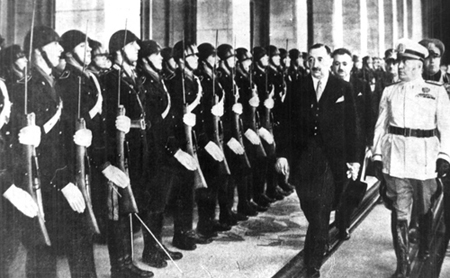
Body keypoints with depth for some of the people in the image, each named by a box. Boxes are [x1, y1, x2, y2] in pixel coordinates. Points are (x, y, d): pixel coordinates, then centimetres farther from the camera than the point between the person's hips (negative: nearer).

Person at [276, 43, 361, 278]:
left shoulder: (344, 89, 1)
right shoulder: (297, 89, 6)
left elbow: (352, 126, 1)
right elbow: (288, 123, 6)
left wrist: (354, 159, -3)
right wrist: (282, 153, -1)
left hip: (331, 161, -2)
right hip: (302, 159, 2)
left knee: (320, 214, -6)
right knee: (311, 212, 10)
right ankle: (320, 241, 38)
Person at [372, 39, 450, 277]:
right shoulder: (390, 92, 7)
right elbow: (381, 126, 8)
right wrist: (377, 155, 2)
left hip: (425, 157, -1)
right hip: (395, 158, 1)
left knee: (425, 209, 15)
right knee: (399, 211, -1)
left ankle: (424, 246, 41)